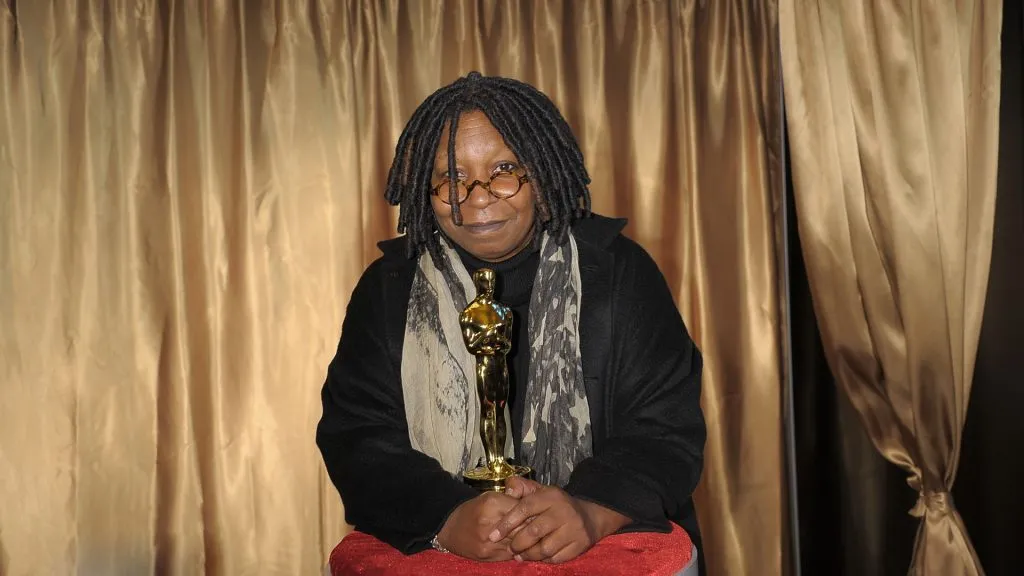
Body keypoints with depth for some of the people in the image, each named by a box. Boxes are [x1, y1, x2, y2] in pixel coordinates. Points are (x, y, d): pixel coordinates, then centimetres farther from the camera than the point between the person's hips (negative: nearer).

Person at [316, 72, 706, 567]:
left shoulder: (620, 272, 0)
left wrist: (592, 512, -23)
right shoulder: (388, 289, 3)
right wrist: (448, 520, -22)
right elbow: (356, 438, -4)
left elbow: (669, 429, -4)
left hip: (615, 548, 1)